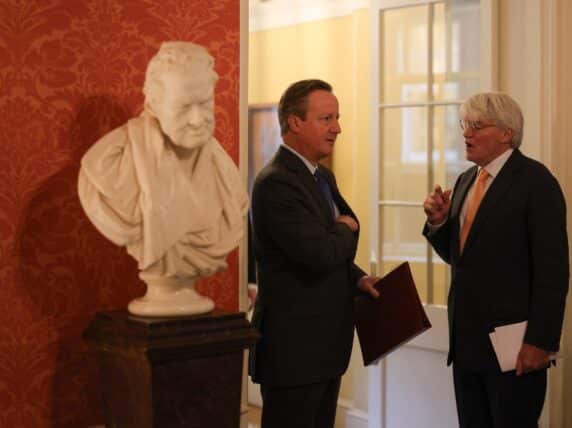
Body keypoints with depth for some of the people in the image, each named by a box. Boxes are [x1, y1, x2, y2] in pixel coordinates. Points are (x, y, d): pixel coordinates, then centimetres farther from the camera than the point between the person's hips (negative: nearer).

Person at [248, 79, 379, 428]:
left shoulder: (323, 177, 12)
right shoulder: (276, 182, -18)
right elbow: (319, 253, -27)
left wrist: (357, 278, 3)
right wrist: (347, 228, -7)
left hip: (323, 343, 9)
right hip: (293, 345, -9)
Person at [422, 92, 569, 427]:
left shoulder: (535, 181, -11)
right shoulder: (466, 180, 13)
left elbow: (552, 270, -14)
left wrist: (541, 341, -17)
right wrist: (439, 222, -1)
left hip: (512, 343, -7)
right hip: (466, 339, 7)